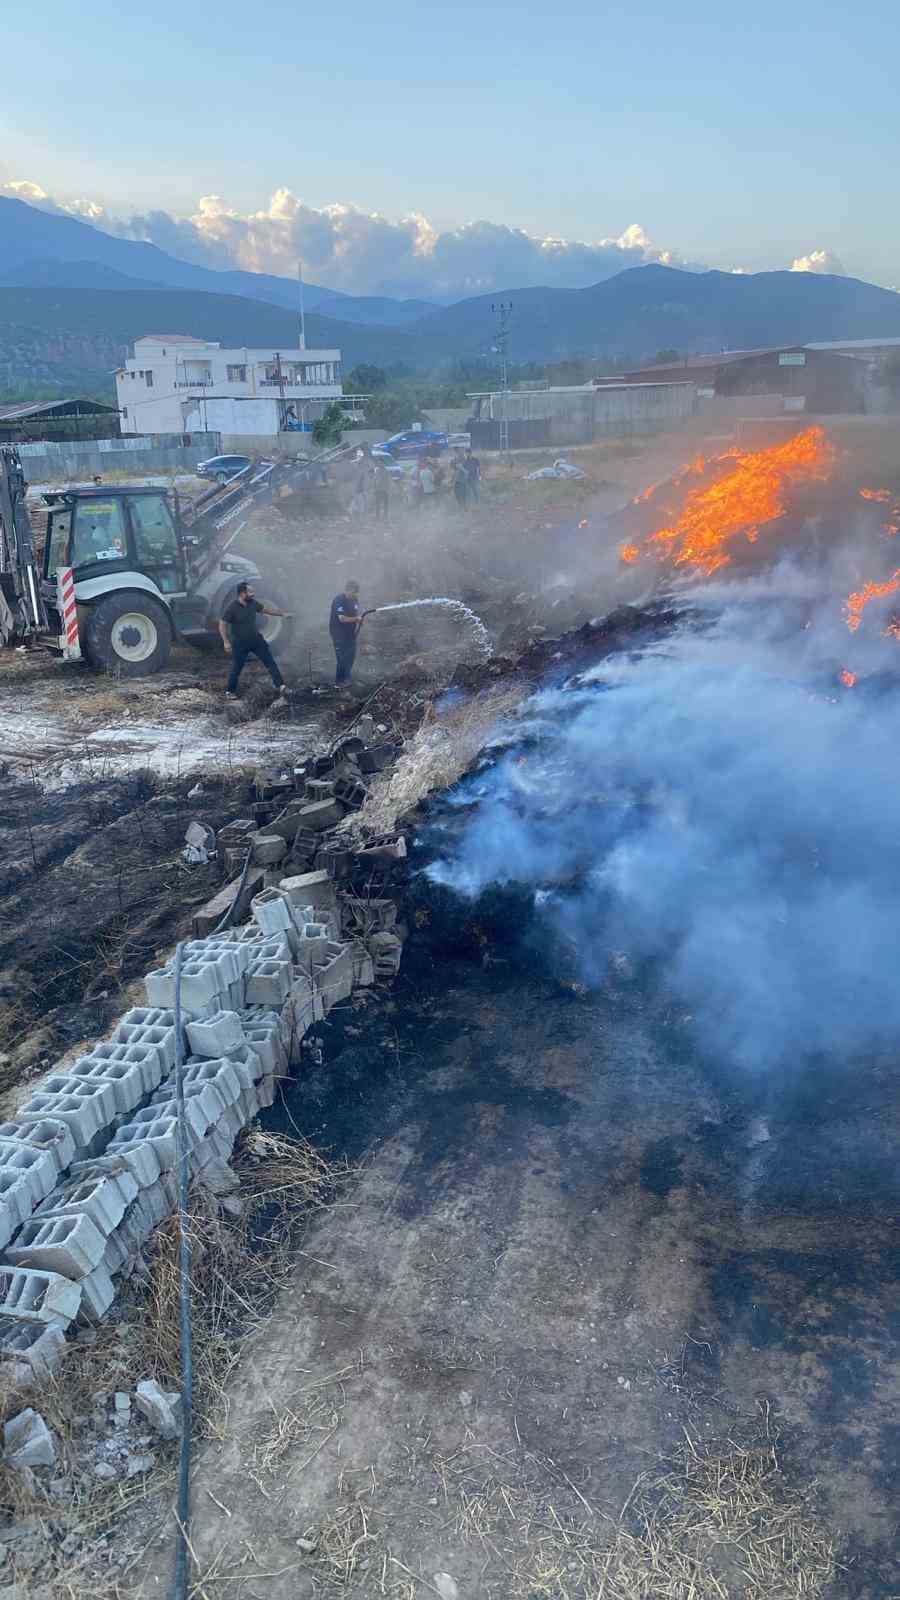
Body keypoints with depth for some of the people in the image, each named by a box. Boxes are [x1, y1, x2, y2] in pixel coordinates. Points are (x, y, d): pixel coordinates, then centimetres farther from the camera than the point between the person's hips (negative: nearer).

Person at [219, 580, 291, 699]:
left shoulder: (253, 603, -3)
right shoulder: (231, 608, -20)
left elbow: (266, 609, 15)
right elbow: (222, 626, -15)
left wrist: (282, 613, 19)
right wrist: (226, 642, -22)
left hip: (256, 639, 5)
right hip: (240, 643, -5)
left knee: (270, 662, 1)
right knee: (236, 669, 6)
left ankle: (280, 685, 6)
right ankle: (230, 692, 24)